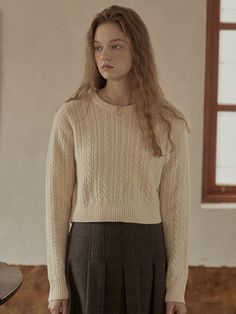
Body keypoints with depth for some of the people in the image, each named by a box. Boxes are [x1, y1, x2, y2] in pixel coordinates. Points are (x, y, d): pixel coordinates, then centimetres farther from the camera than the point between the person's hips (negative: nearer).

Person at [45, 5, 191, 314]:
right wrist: (57, 281, -3)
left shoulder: (169, 123, 1)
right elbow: (58, 201, 0)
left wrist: (177, 287, -1)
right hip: (89, 254, -1)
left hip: (145, 256, 1)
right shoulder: (71, 116, -1)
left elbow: (176, 205, 2)